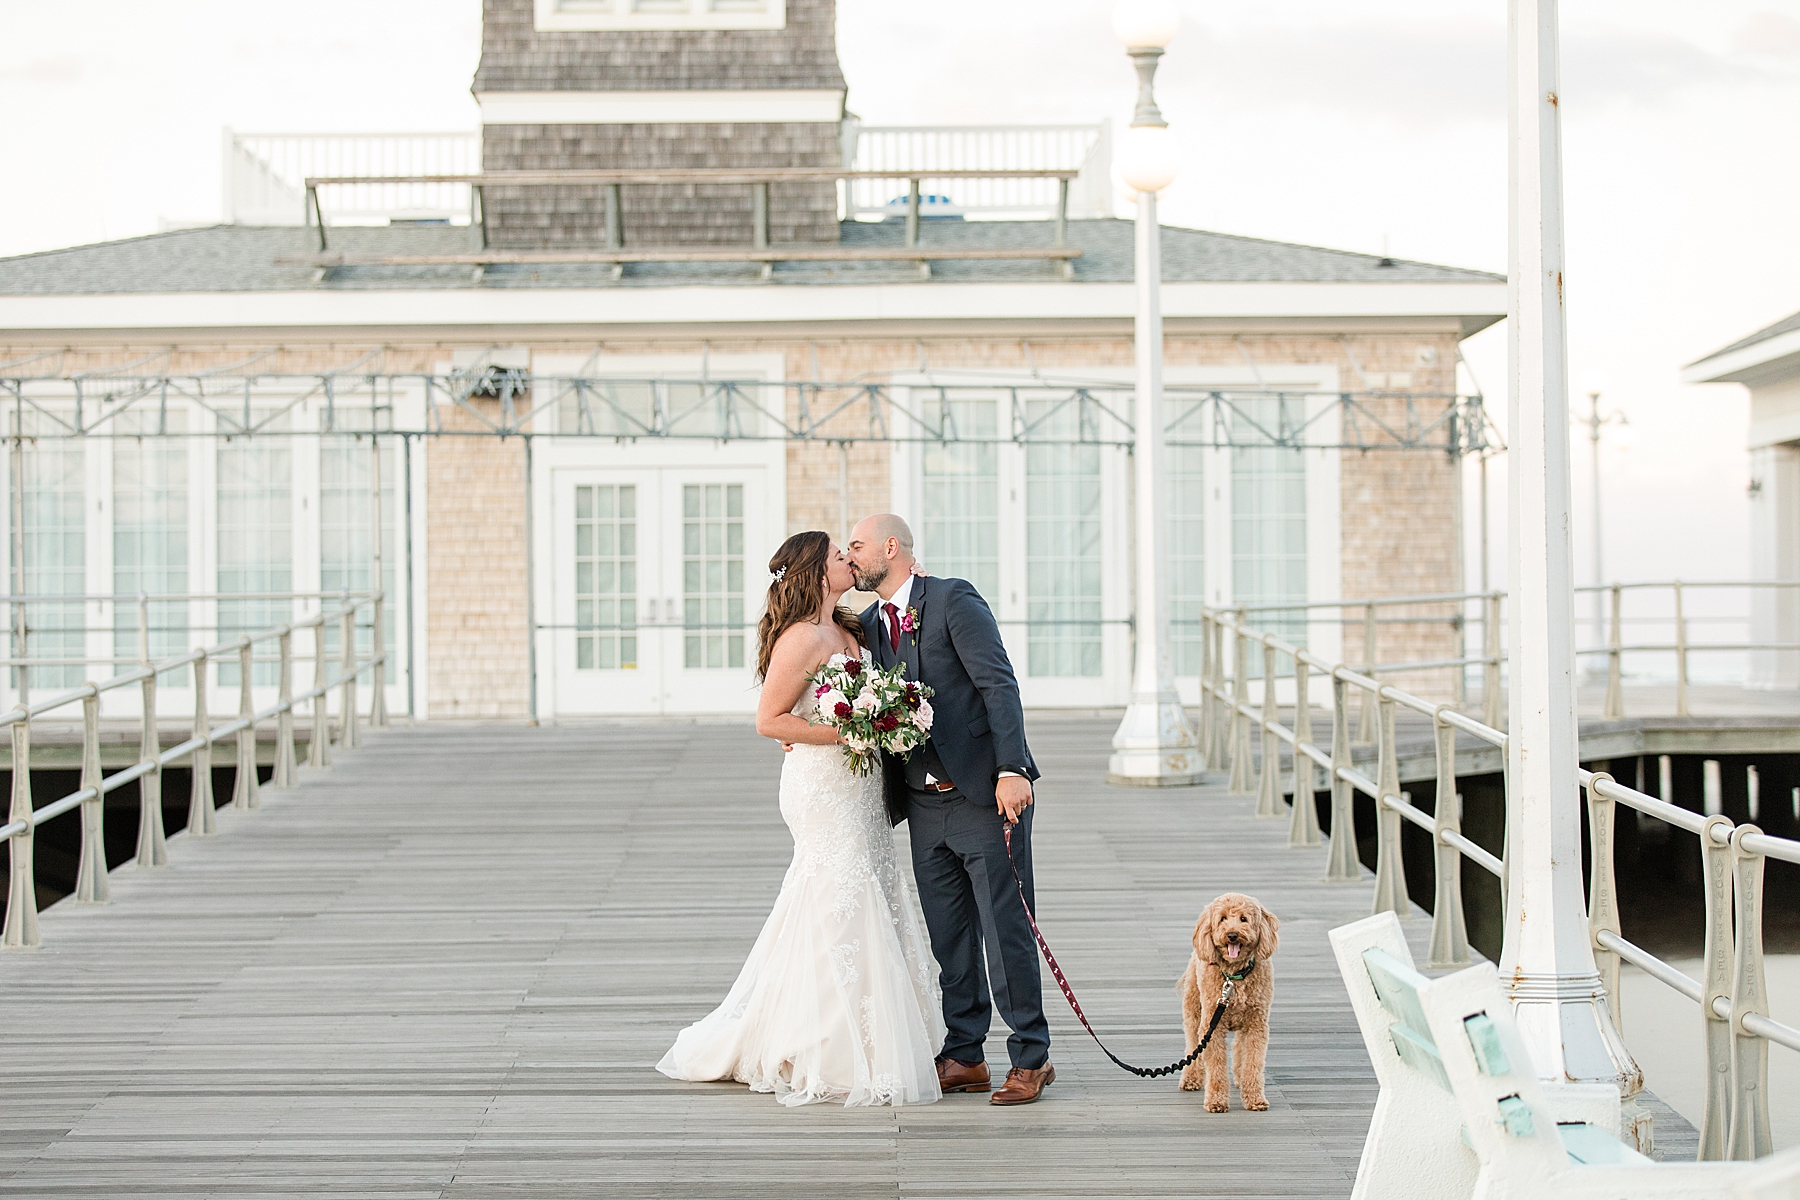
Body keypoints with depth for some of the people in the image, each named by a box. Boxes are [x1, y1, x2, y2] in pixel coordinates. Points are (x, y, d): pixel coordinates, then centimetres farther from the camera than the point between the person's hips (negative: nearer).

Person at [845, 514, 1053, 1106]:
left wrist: (1011, 769, -23)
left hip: (985, 795, -7)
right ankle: (964, 1057, 18)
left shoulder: (953, 599, -8)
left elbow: (1000, 684, -14)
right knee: (948, 936, 10)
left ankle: (1030, 1058, 5)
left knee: (1005, 930, -3)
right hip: (924, 803, 7)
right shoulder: (872, 623, 13)